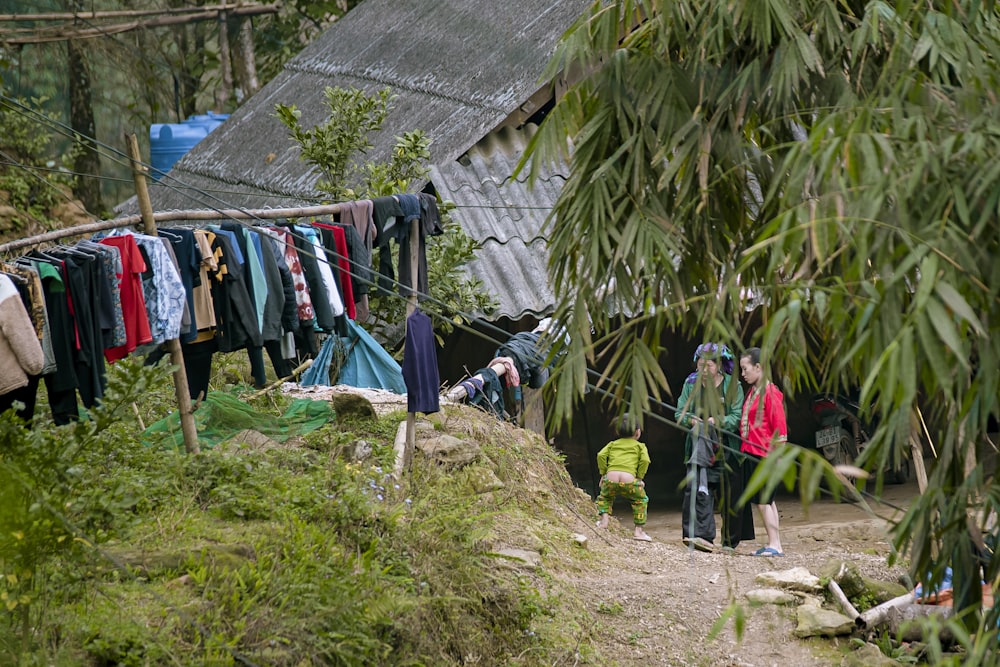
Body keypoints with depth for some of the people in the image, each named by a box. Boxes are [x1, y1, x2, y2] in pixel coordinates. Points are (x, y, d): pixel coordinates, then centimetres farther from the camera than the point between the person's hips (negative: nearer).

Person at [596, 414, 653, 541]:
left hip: (610, 479, 2)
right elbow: (645, 460, 1)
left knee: (604, 497, 34)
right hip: (629, 481, -2)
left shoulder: (613, 444, 25)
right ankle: (639, 530, 18)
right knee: (641, 501, 24)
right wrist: (639, 477, 8)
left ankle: (603, 520, 11)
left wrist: (603, 473, 16)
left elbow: (601, 455, 10)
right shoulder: (640, 446, 18)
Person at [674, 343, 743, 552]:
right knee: (698, 490, -15)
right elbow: (679, 413, 8)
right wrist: (690, 420, -13)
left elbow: (737, 417, -7)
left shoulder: (732, 386, -1)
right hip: (699, 446, 1)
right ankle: (702, 535, -21)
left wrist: (717, 421, -23)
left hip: (725, 449, -1)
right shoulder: (691, 384, 7)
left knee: (728, 495, 5)